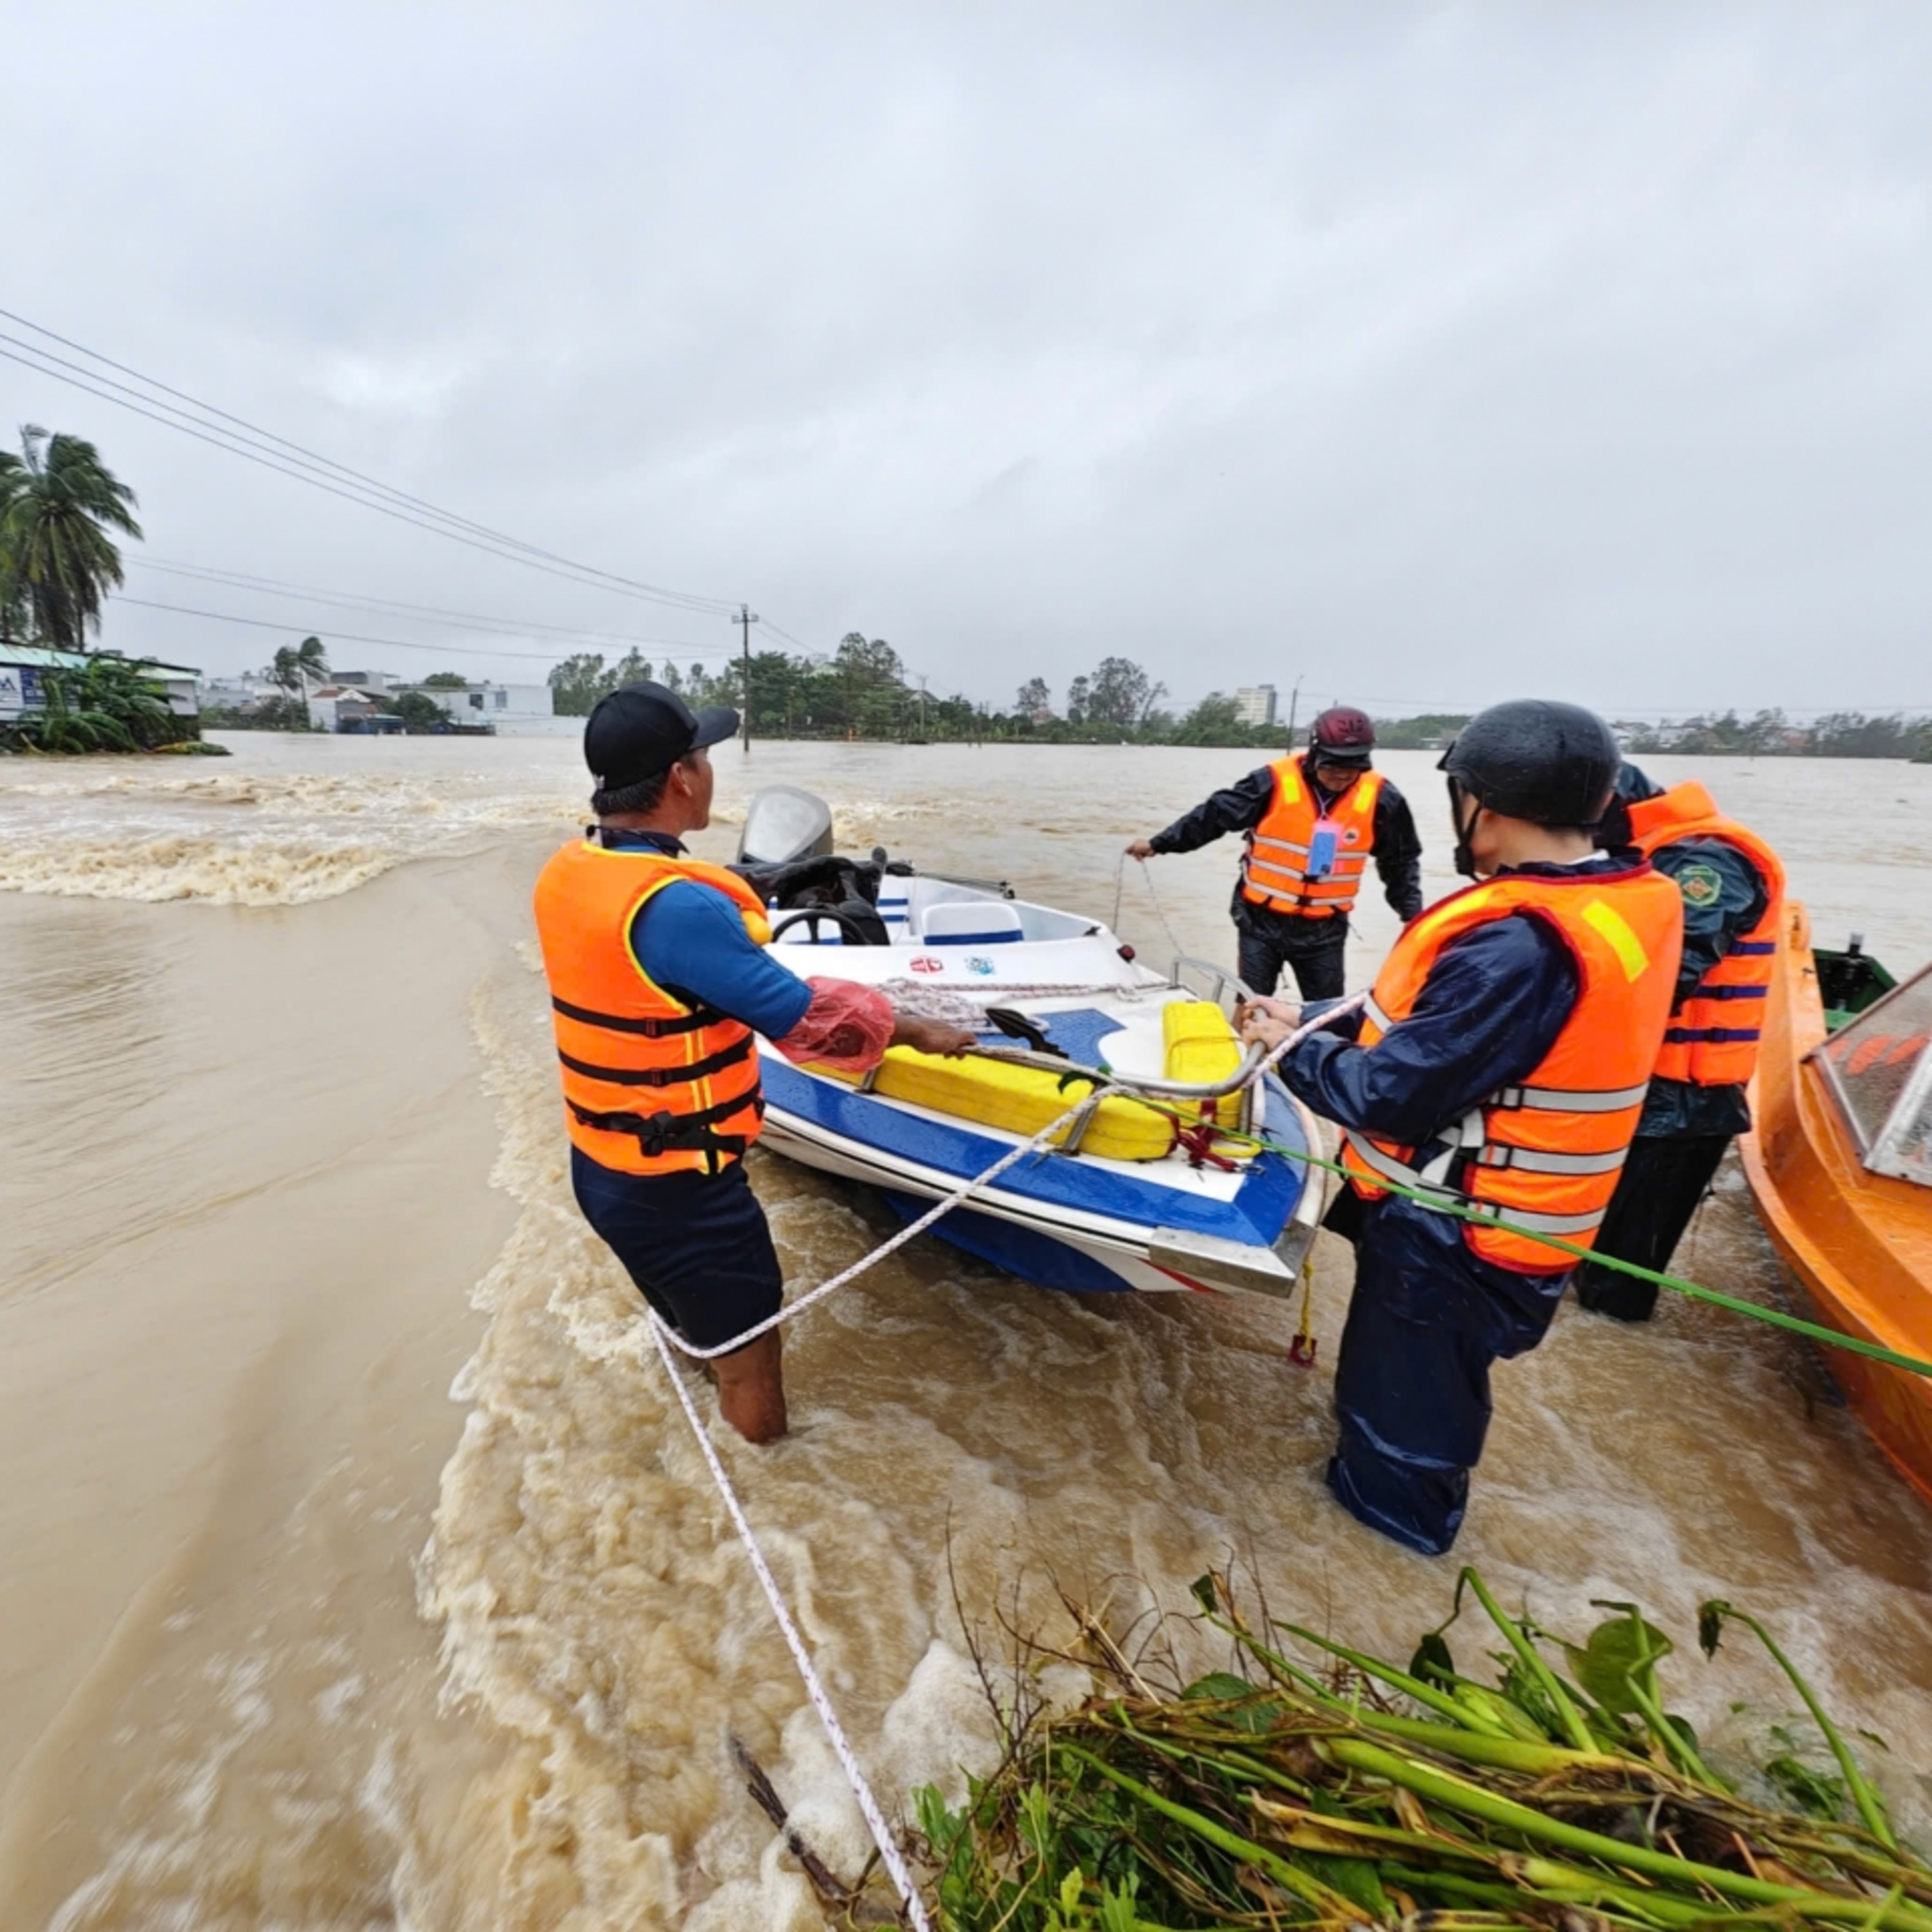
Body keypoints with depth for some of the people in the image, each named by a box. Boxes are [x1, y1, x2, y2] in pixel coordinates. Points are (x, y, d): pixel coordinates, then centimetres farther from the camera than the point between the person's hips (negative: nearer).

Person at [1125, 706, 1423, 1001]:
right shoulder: (1274, 783, -15)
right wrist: (1158, 843, -7)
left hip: (1324, 929, 2)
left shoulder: (1380, 798, -6)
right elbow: (1214, 815, -8)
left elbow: (1401, 861, 9)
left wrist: (1413, 913, 6)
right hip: (1262, 920, -1)